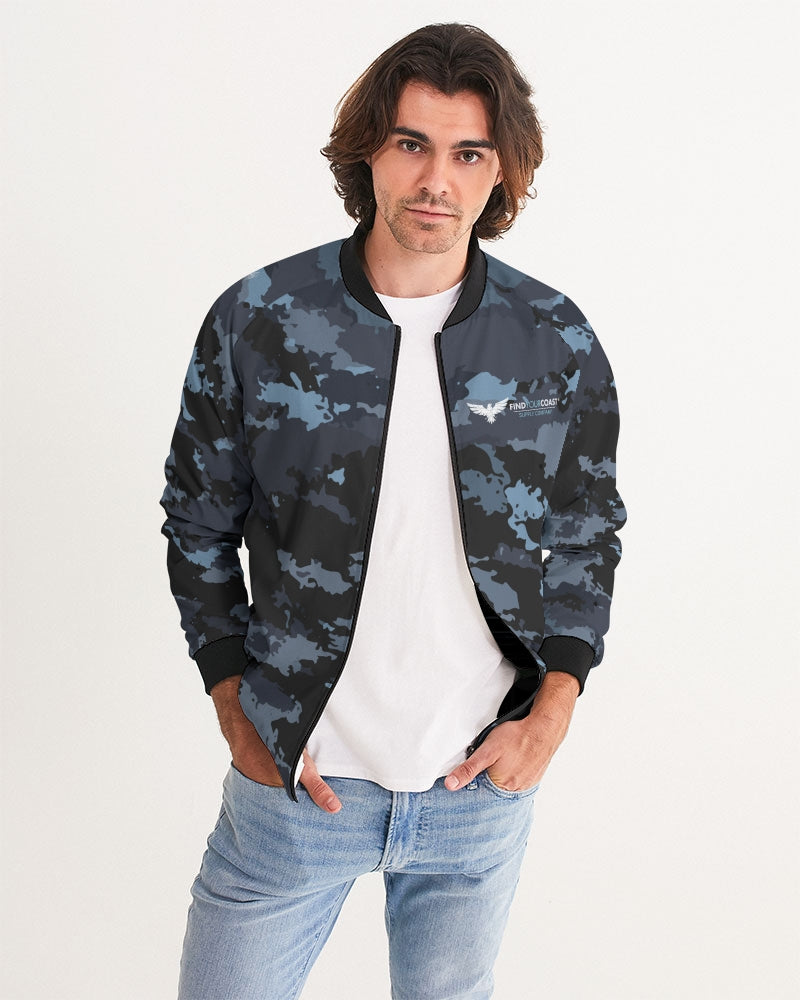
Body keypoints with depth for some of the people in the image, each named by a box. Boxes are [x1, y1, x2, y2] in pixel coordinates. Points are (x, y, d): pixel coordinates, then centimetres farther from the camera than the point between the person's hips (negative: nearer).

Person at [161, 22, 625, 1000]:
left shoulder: (559, 343, -4)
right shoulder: (255, 320, -8)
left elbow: (587, 536, 8)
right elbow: (198, 526, 2)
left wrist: (555, 702, -4)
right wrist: (237, 709, -3)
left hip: (483, 783, 2)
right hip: (296, 777, -1)